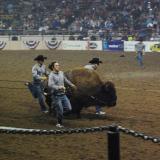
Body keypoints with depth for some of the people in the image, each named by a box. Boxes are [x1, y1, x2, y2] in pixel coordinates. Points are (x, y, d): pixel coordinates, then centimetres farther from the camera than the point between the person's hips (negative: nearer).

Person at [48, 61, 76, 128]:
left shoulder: (61, 73, 7)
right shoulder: (51, 75, -14)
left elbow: (65, 80, 27)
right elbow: (50, 85, -28)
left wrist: (71, 84, 37)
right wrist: (59, 87, -39)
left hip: (63, 94, 7)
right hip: (56, 96, -7)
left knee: (69, 108, 2)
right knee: (60, 111, -2)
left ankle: (57, 107, 27)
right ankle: (59, 123, 20)